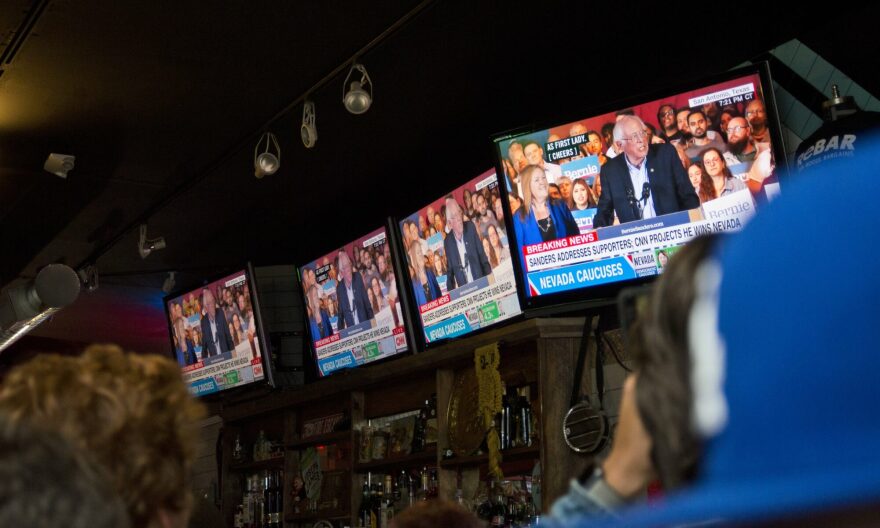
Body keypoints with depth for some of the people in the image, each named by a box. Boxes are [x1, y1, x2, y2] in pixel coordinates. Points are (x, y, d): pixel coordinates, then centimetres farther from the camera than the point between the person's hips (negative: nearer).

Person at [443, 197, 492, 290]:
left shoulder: (470, 227, -3)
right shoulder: (447, 242, -4)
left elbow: (482, 255, 3)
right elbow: (450, 271, 6)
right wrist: (450, 292, -1)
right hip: (463, 289, 0)